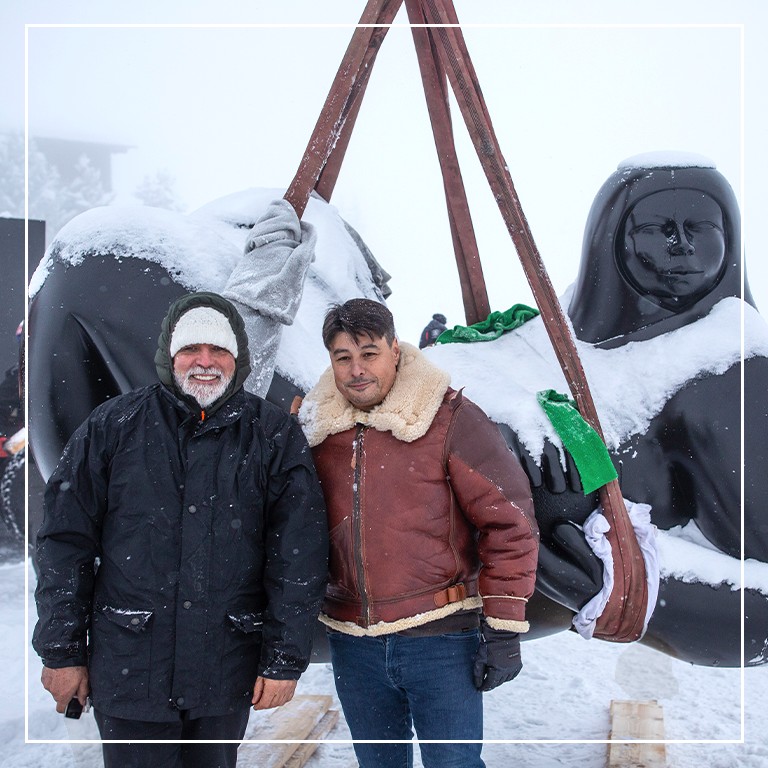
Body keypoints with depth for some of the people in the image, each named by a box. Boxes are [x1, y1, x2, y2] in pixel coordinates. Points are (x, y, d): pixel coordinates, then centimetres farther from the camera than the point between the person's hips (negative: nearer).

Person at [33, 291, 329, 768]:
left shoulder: (276, 437, -1)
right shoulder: (113, 426, 0)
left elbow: (300, 555, -3)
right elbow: (67, 540, 2)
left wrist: (286, 658, -6)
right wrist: (62, 651, 1)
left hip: (227, 674, 1)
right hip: (129, 668, 0)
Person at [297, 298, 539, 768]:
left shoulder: (450, 419, -11)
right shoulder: (317, 430, 3)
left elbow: (509, 522, -10)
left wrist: (503, 627, -11)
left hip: (442, 640, -4)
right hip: (353, 642, 5)